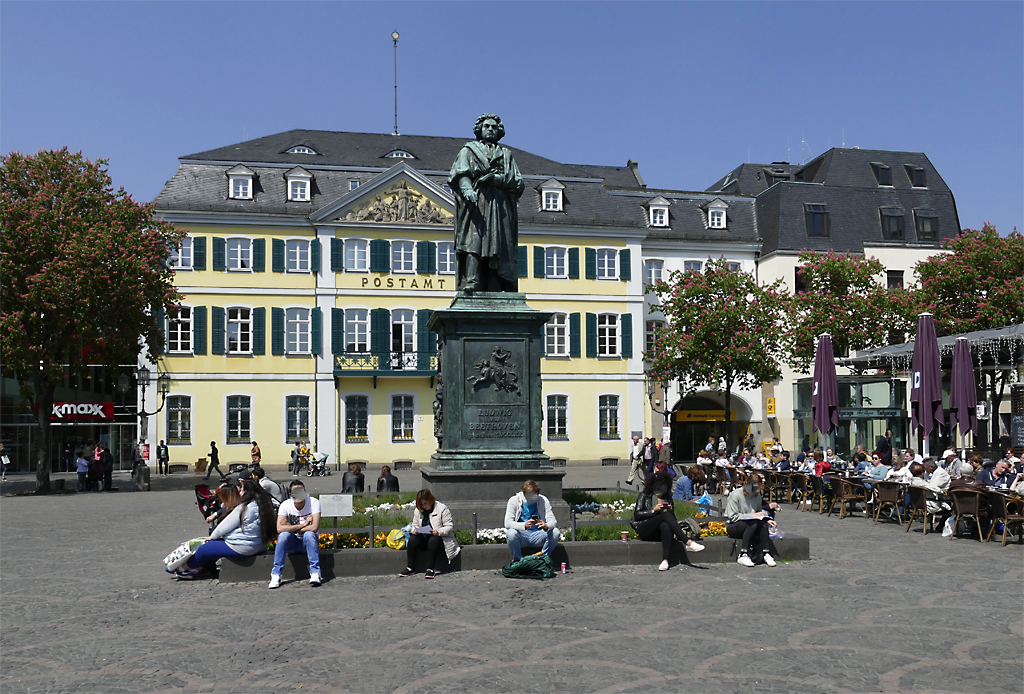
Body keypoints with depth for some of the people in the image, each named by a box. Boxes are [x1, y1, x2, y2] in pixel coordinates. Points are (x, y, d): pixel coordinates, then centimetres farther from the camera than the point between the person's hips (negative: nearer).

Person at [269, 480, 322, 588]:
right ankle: (276, 575, -22)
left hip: (309, 541, -1)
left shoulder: (314, 502, -15)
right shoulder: (285, 505, -9)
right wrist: (303, 524, -22)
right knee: (283, 535, -29)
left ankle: (315, 573, -29)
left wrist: (291, 528, -18)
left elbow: (314, 527, -26)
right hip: (293, 542, 2)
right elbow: (279, 529, -23)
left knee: (309, 534, -34)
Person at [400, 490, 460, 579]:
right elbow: (415, 525, 17)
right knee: (412, 539, -25)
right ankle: (410, 568, -23)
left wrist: (438, 532, -27)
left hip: (440, 537, -5)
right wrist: (414, 530, -8)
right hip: (424, 539, 5)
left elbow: (450, 526, -10)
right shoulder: (417, 511, 9)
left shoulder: (442, 509, -7)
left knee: (433, 540, -38)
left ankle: (430, 569, -36)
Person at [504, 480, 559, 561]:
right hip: (521, 535, -1)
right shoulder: (514, 501, -8)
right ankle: (518, 560, -8)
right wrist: (524, 525, -38)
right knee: (511, 533, -34)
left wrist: (546, 526, -35)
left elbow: (553, 521, -9)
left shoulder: (543, 500, -3)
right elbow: (507, 523, -18)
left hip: (537, 536, 2)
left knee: (555, 532, -24)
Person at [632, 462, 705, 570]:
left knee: (665, 526, -38)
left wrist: (671, 510, -1)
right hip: (644, 530, -2)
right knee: (665, 515, -31)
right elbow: (637, 514, 3)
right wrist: (654, 510, -9)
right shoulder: (644, 495, 13)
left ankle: (665, 560, -53)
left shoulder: (668, 498, 23)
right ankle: (688, 543, -43)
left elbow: (673, 519, 20)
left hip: (659, 532, 2)